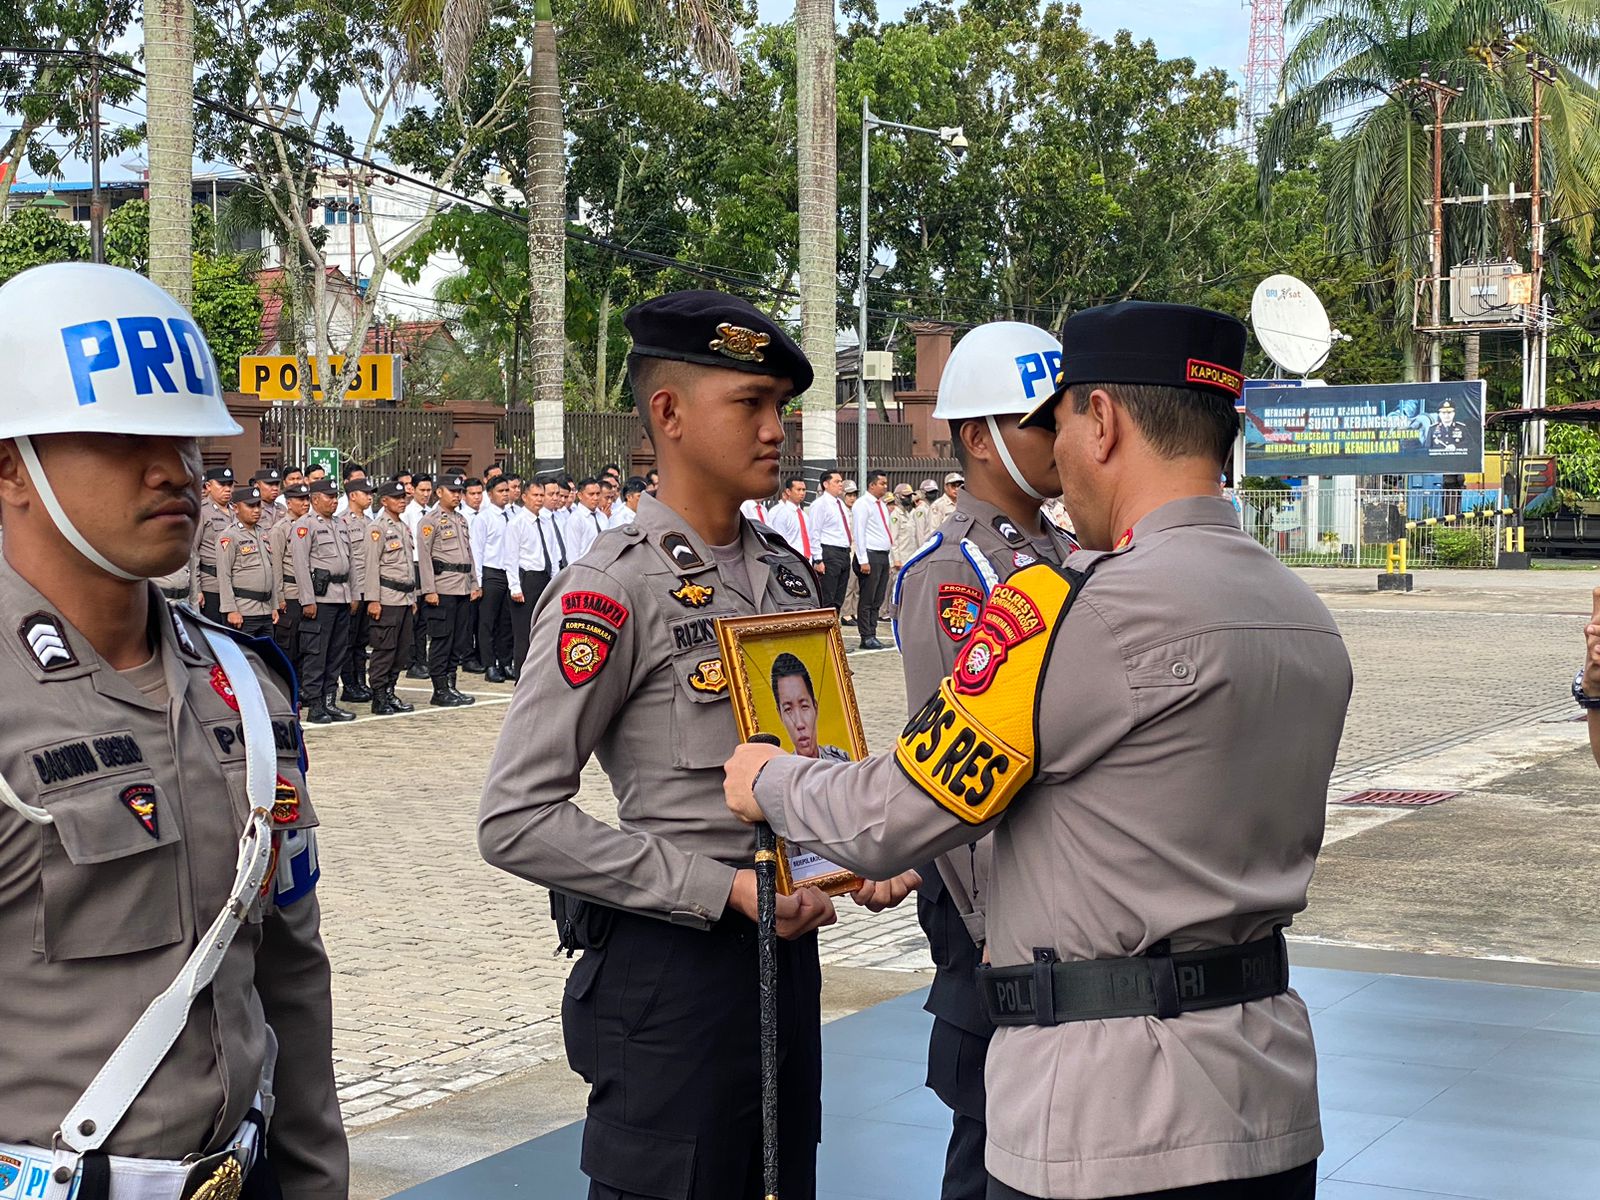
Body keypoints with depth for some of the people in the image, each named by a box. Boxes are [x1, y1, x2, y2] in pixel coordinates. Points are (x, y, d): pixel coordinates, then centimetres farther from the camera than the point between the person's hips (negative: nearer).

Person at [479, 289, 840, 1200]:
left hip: (789, 945, 7)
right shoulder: (613, 592, -14)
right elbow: (518, 822, -19)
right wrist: (726, 890, -20)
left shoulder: (788, 572, 9)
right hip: (673, 962, -7)